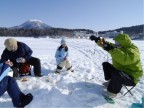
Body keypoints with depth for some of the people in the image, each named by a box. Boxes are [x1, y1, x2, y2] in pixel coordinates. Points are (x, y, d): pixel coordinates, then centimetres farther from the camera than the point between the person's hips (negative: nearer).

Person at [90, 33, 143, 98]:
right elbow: (106, 44, 6)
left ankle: (112, 92, -17)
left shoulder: (133, 51, -25)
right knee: (106, 64, 14)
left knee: (116, 74, -40)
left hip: (131, 78, -9)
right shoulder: (119, 47, 3)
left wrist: (112, 50, -44)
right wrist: (97, 40, -3)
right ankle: (111, 82, 12)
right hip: (120, 71, 9)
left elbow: (125, 59, -46)